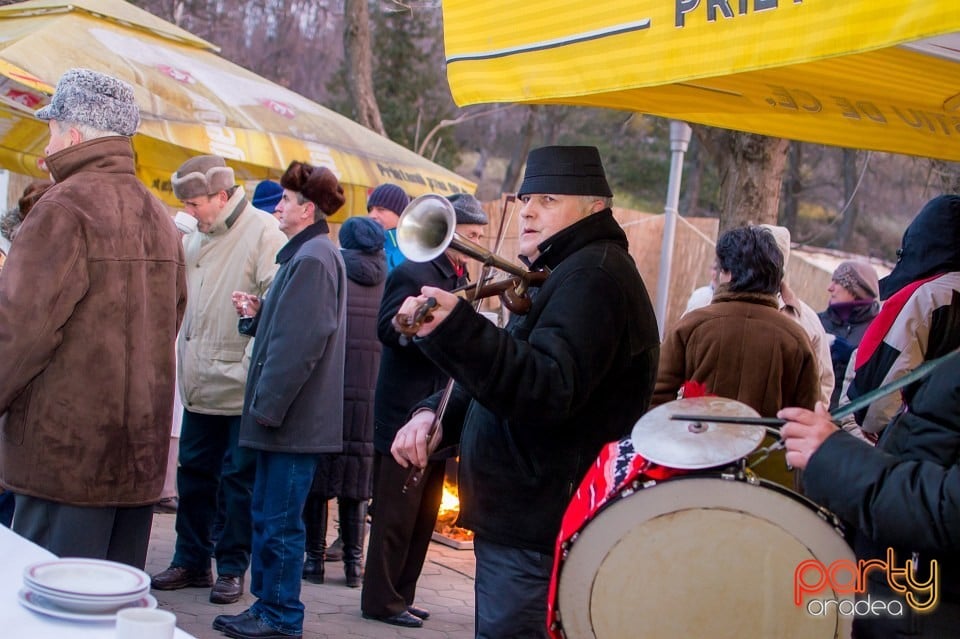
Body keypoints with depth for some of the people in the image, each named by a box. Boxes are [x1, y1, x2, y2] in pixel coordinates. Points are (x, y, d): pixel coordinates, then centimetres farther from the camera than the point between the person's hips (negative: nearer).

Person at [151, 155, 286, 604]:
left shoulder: (263, 232, -10)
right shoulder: (197, 235, 13)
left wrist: (256, 348, -23)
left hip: (242, 384, -7)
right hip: (200, 382, 7)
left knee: (238, 477, 4)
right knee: (194, 471, 14)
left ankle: (232, 568, 15)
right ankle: (191, 560, 26)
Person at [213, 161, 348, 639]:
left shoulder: (312, 259, -16)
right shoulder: (307, 254, 16)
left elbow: (299, 344, -22)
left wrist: (267, 405, -19)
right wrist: (257, 315, 6)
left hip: (293, 418, -10)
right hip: (285, 416, 10)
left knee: (279, 521, -2)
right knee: (269, 517, 15)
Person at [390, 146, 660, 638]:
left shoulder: (594, 273, -16)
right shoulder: (561, 273, 18)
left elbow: (547, 391, -30)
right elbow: (505, 373, 22)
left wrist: (455, 329, -43)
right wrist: (437, 412, 2)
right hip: (519, 524, 11)